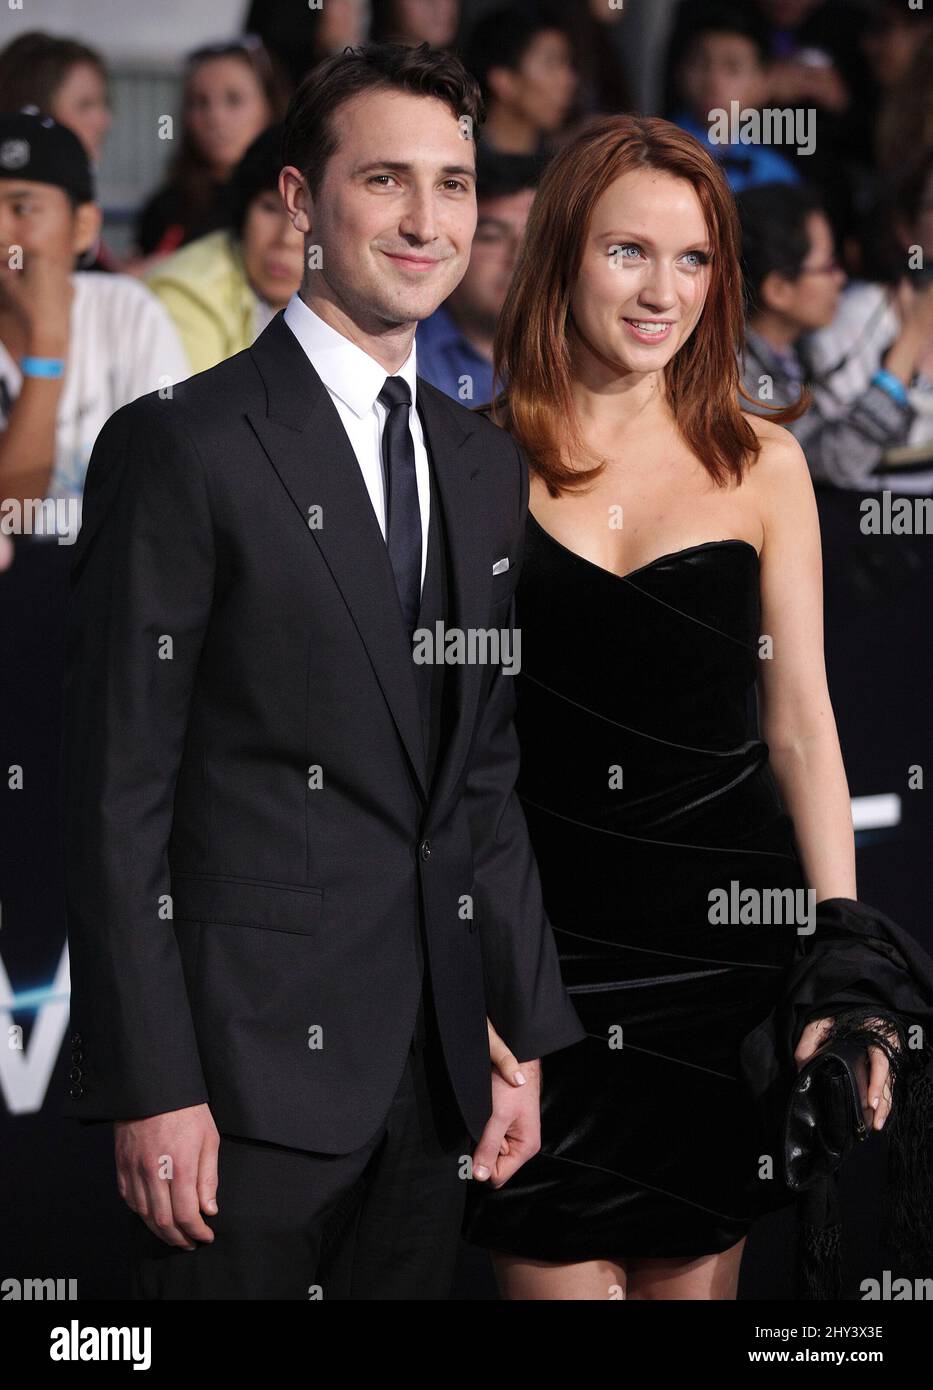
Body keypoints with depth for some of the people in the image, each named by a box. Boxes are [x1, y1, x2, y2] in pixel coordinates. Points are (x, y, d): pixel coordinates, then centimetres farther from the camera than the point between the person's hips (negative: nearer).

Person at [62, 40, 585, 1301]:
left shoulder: (486, 466, 14)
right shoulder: (179, 448, -8)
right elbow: (117, 793, -11)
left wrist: (524, 1031, 12)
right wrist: (150, 1089, -16)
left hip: (436, 1062, 6)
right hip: (247, 1070, -6)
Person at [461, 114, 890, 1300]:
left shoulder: (761, 464, 5)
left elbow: (800, 722, 6)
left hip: (725, 920, 2)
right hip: (537, 928, -1)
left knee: (694, 1278, 7)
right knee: (559, 1274, -5)